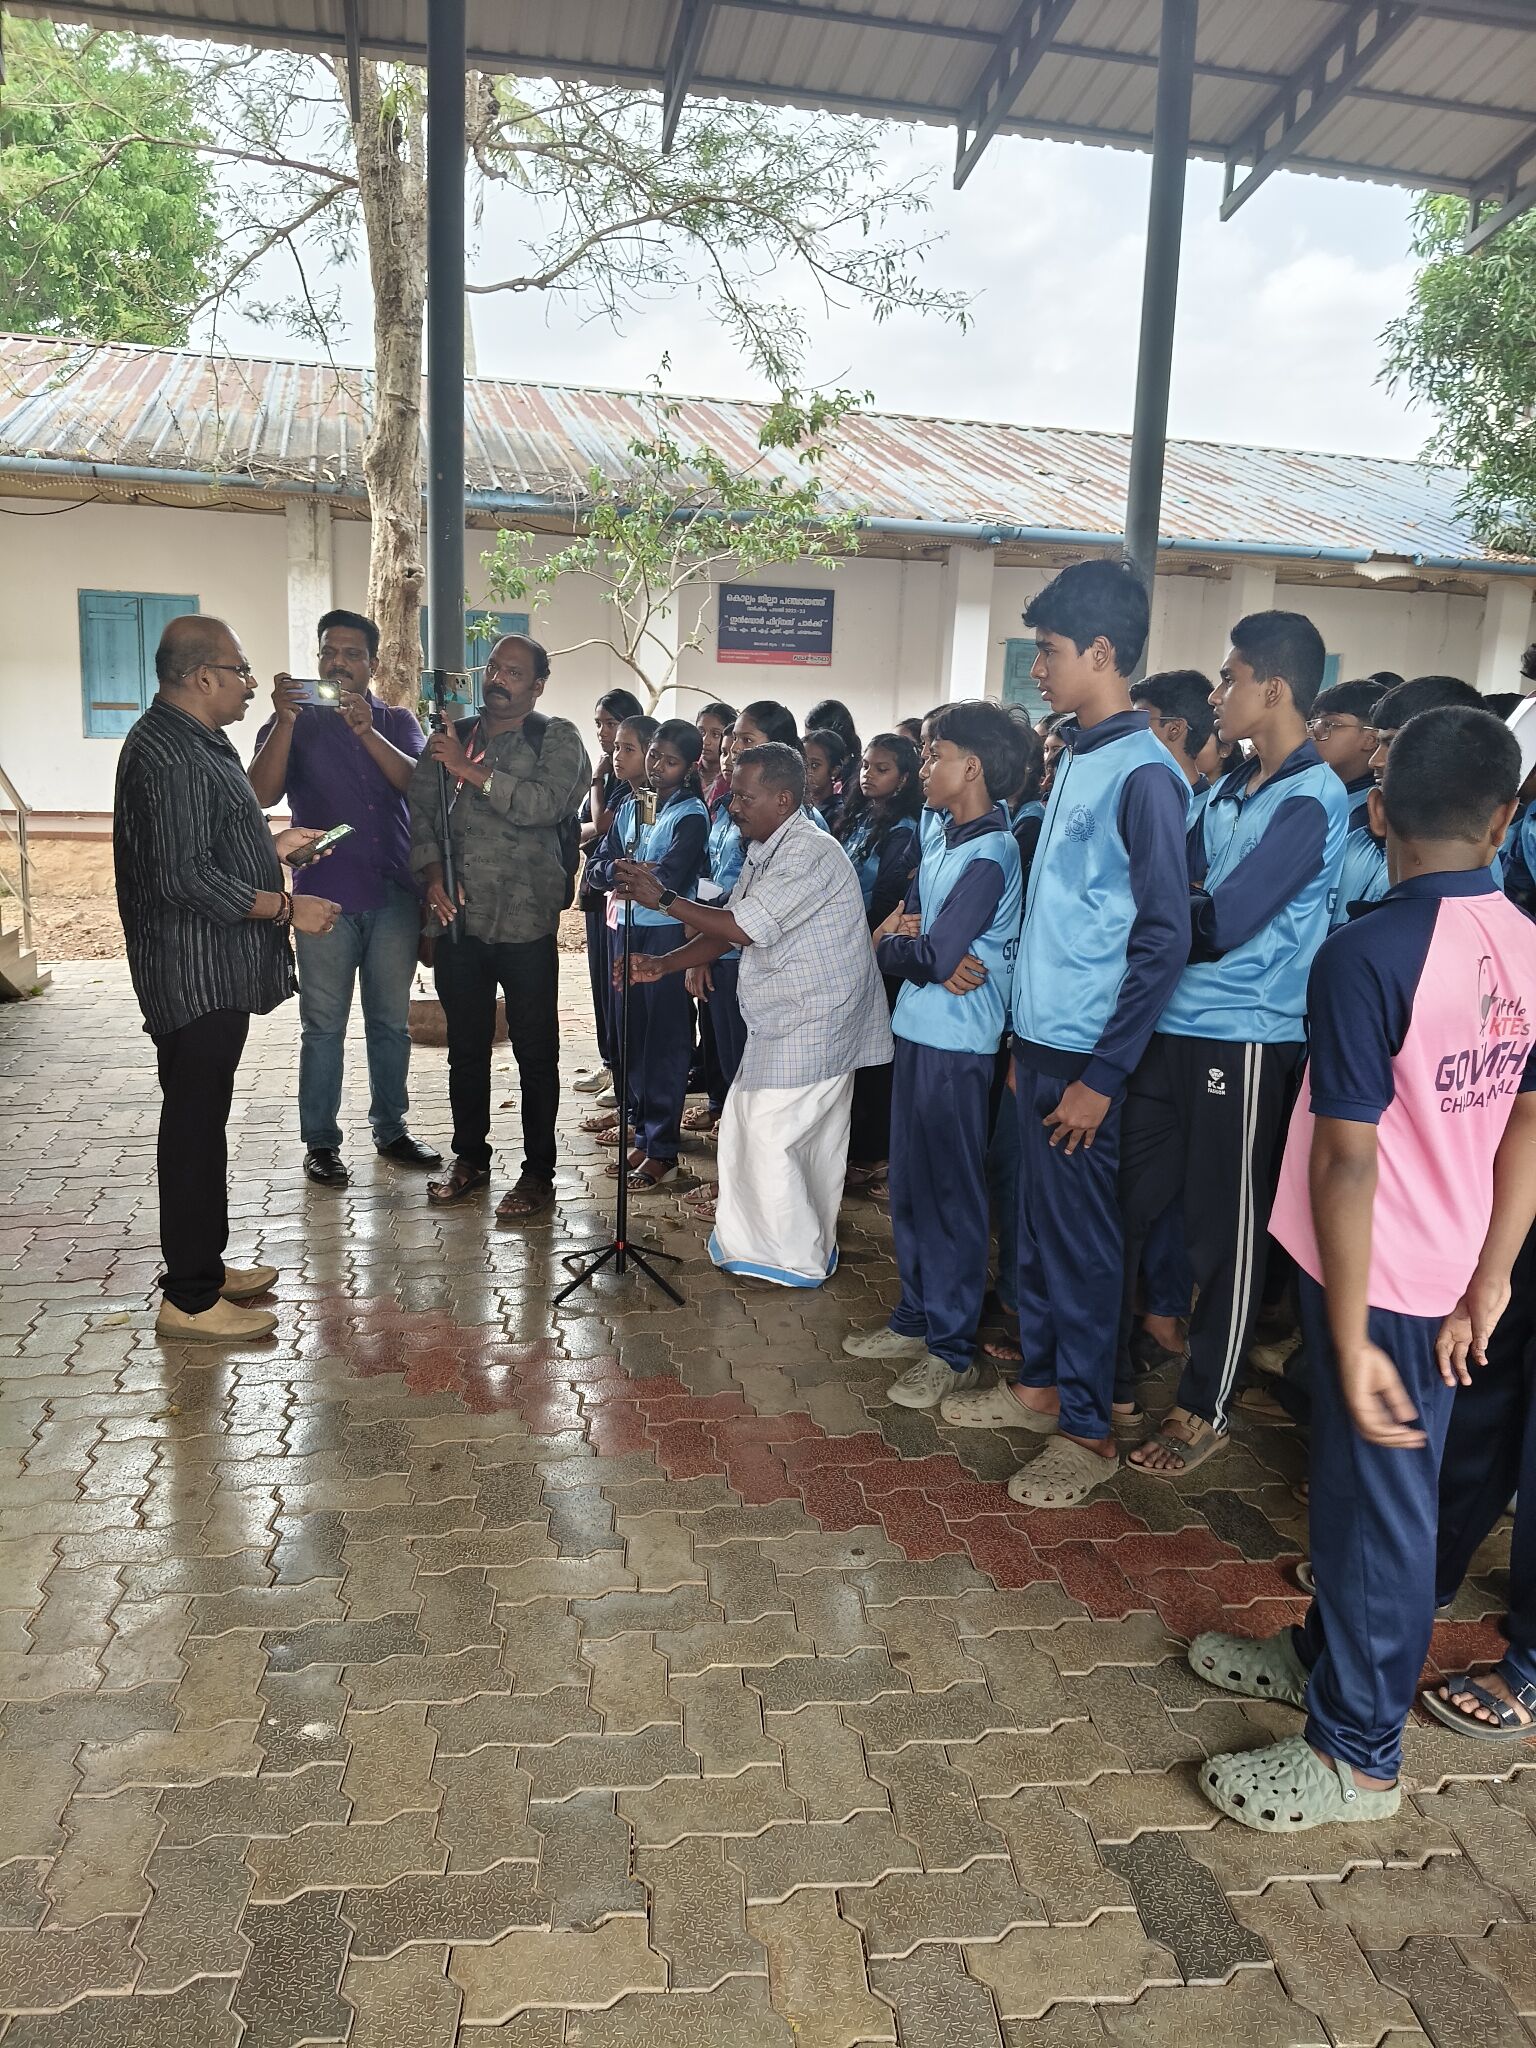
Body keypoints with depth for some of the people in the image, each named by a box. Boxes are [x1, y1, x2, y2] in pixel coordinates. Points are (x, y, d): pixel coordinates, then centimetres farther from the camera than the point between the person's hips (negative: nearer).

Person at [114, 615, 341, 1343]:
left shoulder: (194, 741, 15)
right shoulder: (168, 754, -19)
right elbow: (184, 878, -25)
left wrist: (272, 846, 18)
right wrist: (287, 908, -20)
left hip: (216, 973, 11)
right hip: (196, 976, -11)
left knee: (201, 1121, 17)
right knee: (193, 1127, -3)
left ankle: (204, 1265, 29)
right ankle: (189, 1299, 6)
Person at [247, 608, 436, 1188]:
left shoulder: (398, 721, 9)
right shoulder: (295, 722, 4)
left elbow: (418, 783, -10)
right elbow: (263, 794, -12)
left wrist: (367, 731, -23)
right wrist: (285, 720, -22)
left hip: (394, 895, 2)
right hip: (324, 896, -2)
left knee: (391, 1022, 11)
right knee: (323, 1027, 2)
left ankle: (391, 1130, 23)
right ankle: (320, 1143, 13)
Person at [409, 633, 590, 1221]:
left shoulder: (557, 740, -2)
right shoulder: (452, 738, 12)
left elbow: (547, 804, -19)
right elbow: (420, 809, 8)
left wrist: (474, 771, -20)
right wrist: (432, 876, -6)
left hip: (525, 923, -4)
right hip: (458, 919, 4)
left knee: (535, 1051, 3)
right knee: (465, 1046, 15)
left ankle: (538, 1171, 14)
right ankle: (470, 1156, 30)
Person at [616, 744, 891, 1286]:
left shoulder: (810, 853, -20)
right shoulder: (762, 852, 12)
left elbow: (742, 927, -25)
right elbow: (727, 928, 13)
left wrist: (661, 899, -19)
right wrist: (664, 964, 0)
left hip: (812, 1026, -10)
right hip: (783, 1023, 10)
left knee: (770, 1136, -4)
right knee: (746, 1121, 16)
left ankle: (797, 1260, 13)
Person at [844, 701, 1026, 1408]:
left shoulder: (988, 857, -16)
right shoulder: (941, 841, 10)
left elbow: (932, 955, -22)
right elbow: (907, 928, 15)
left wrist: (891, 943, -2)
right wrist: (913, 945, -7)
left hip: (956, 1044, -9)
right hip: (916, 1031, 9)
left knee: (950, 1193, 0)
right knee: (908, 1183, 16)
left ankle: (953, 1349, 12)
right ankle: (915, 1318, 31)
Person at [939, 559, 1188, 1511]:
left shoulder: (1142, 773, -15)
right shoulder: (1077, 758, 11)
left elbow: (1165, 938, -17)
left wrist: (1103, 1075, -17)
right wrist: (1028, 1042, 16)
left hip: (1086, 1055, -8)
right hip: (1041, 1040, 8)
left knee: (1080, 1240, 3)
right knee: (1038, 1225, 18)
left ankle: (1088, 1429, 17)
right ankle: (1041, 1382, 33)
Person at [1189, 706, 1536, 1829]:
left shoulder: (1367, 955, -23)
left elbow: (1347, 1161, -24)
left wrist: (1351, 1342, -19)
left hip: (1381, 1284, -7)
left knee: (1377, 1496, 7)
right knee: (1361, 1480, 23)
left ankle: (1358, 1753, 25)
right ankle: (1328, 1650, 43)